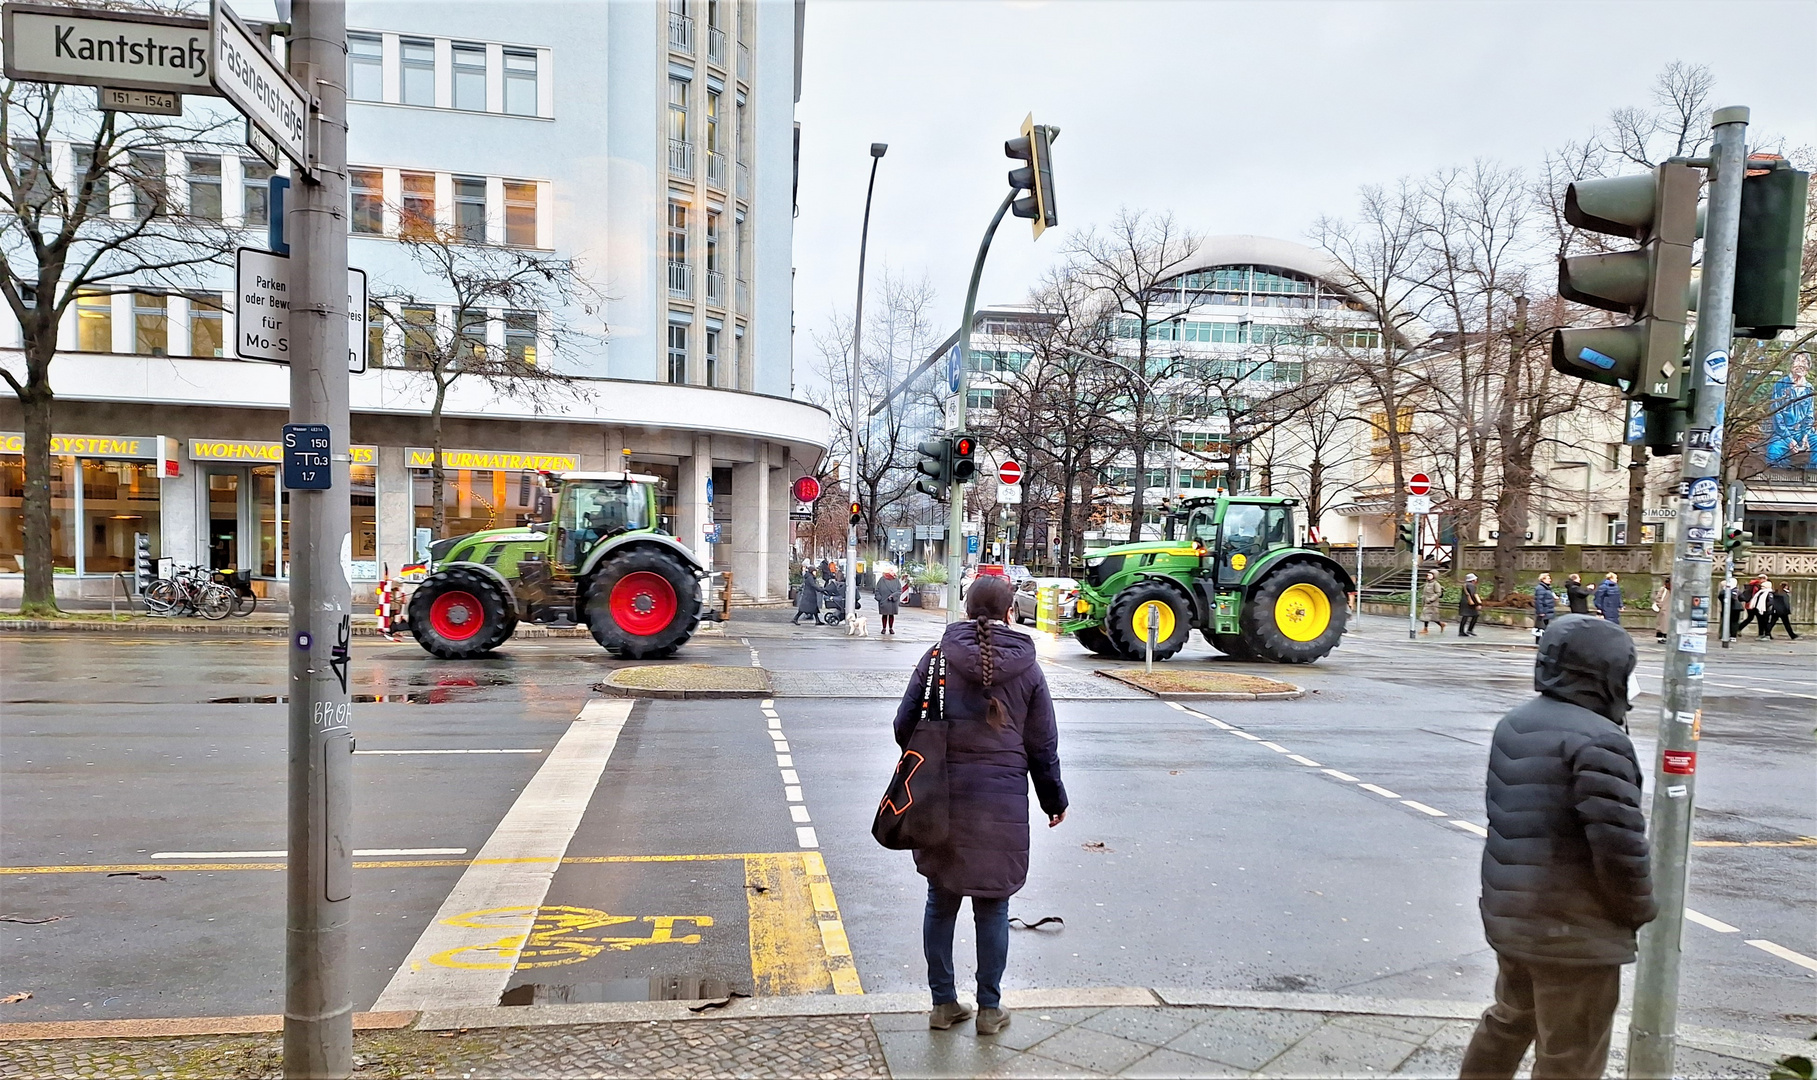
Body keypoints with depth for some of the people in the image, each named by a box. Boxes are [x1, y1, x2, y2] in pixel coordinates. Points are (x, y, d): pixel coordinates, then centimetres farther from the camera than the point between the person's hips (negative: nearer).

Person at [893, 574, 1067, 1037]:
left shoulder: (937, 658, -2)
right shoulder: (1027, 669, -1)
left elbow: (905, 726, 0)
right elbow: (1043, 746, 5)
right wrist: (1054, 799, 18)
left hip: (941, 797, 1)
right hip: (1003, 801, 0)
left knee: (941, 901, 13)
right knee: (992, 907, 11)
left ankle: (943, 1003, 23)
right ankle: (989, 1008, 21)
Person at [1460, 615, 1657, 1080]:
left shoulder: (1513, 726, 5)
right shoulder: (1598, 740, -21)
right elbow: (1618, 842, -24)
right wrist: (1641, 908, -6)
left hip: (1507, 915, 8)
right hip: (1574, 934, -7)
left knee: (1510, 1019, 27)